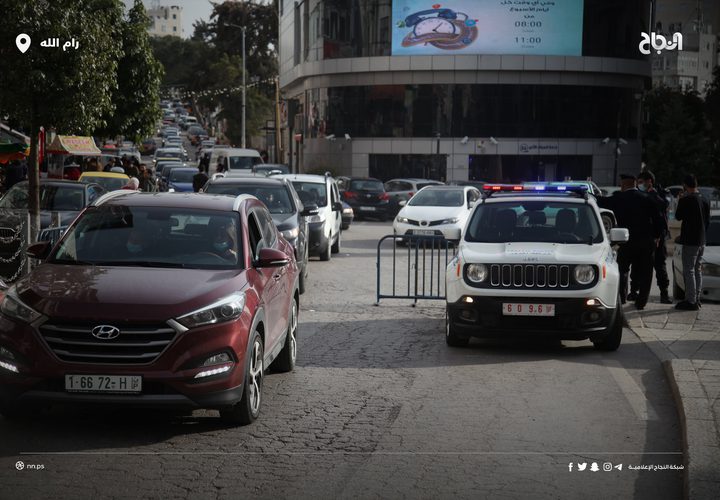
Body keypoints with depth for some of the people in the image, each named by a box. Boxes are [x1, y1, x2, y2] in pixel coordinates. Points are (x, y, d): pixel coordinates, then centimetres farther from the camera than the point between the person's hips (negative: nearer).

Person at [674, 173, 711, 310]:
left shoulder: (686, 200, -16)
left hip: (690, 242, -8)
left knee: (689, 271, -5)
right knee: (697, 271, 14)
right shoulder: (705, 201, 8)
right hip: (701, 241, 8)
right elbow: (707, 222, 14)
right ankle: (696, 299, 18)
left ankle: (691, 301, -7)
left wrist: (680, 200, 4)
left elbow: (678, 216, -5)